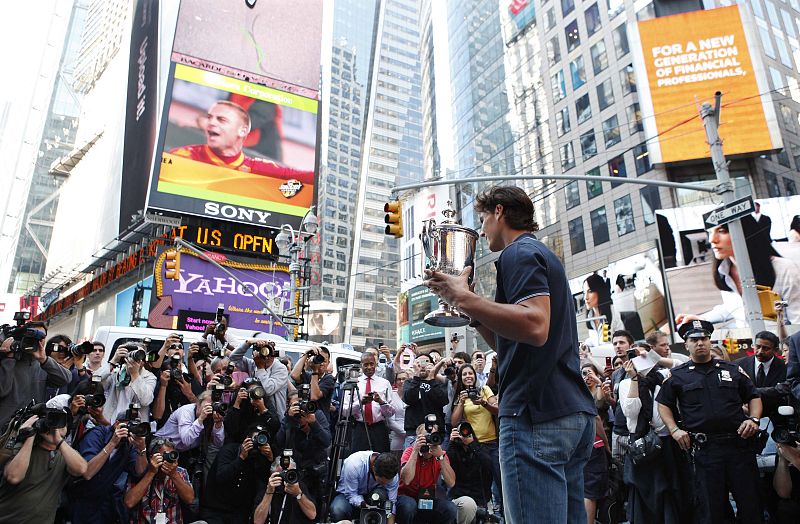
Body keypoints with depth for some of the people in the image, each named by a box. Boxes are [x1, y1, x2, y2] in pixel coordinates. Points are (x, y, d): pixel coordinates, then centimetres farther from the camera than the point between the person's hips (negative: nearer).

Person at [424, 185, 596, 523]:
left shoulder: (519, 253, -5)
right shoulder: (545, 257, 25)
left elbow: (535, 327, -24)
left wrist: (464, 298, -20)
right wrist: (471, 310, 20)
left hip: (536, 413, -11)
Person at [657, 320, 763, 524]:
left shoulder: (732, 369, 12)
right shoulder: (677, 375, 6)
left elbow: (753, 397, 17)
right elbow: (663, 404, 10)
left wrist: (754, 419, -1)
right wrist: (674, 429, -2)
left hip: (740, 444, 2)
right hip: (704, 448, -1)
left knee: (750, 503, 6)